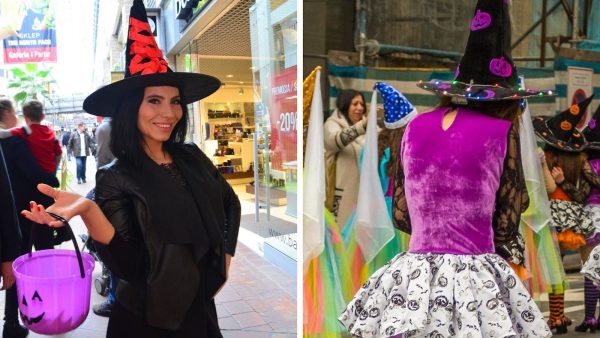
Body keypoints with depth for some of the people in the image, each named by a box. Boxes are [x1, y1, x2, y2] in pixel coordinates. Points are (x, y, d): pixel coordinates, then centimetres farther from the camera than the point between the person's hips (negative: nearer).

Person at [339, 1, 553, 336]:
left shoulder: (416, 126, 2)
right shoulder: (501, 130, -7)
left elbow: (401, 216, 8)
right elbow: (506, 228, -1)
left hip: (412, 276, 3)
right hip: (478, 280, -2)